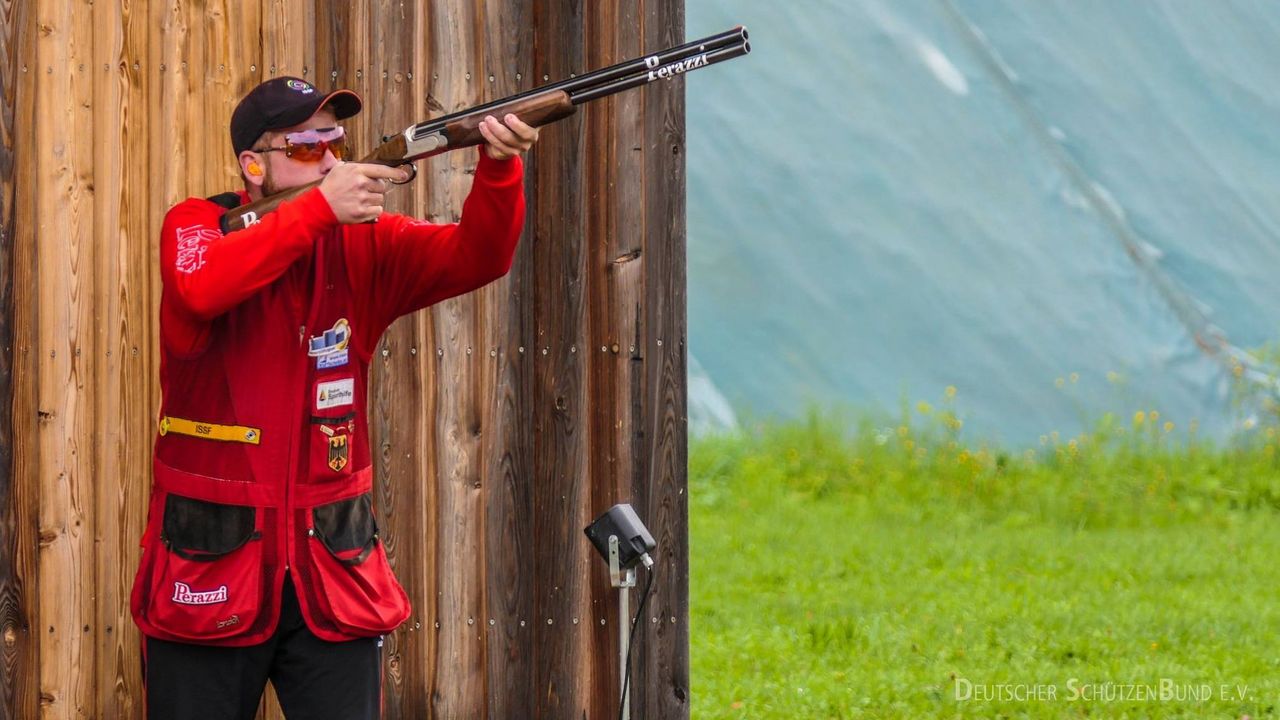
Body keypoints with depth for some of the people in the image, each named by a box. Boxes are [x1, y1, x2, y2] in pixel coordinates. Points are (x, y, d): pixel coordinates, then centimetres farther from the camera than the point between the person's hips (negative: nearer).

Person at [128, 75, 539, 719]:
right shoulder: (197, 225, -4)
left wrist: (500, 168, -31)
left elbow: (475, 256, -11)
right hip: (208, 565, -2)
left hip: (332, 564, 2)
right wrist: (319, 208, -29)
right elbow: (200, 290, -27)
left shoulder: (362, 244, 3)